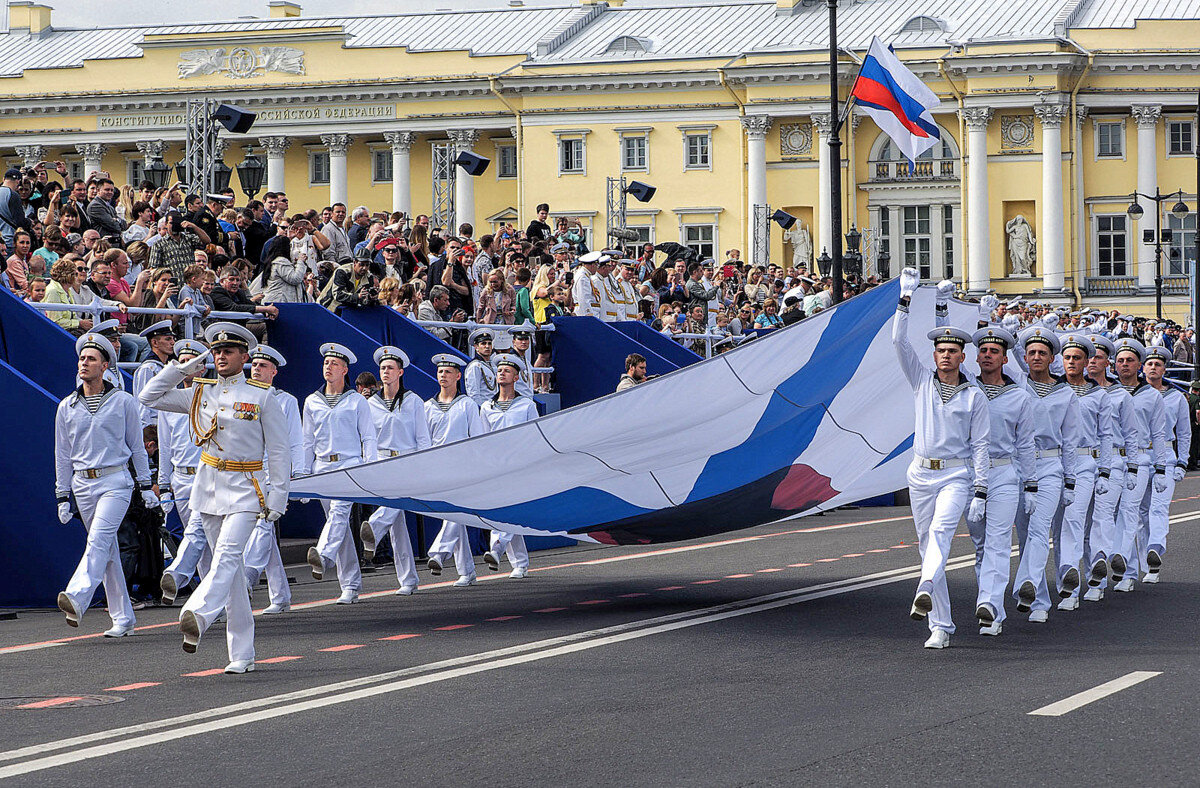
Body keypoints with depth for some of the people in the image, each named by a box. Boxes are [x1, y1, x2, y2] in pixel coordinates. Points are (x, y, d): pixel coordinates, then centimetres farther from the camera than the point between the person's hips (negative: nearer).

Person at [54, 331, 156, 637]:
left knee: (99, 539, -22)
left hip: (115, 481, -4)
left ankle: (77, 598, -38)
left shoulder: (123, 402, 4)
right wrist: (63, 497, 9)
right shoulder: (67, 407, 10)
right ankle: (123, 618, 10)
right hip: (82, 484, 4)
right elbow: (62, 455, 13)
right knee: (107, 550, 6)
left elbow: (137, 445, 8)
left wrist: (146, 485, 5)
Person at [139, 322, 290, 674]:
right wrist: (181, 369, 4)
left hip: (245, 489, -4)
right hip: (209, 485, 4)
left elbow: (278, 452, 0)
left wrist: (277, 498, -6)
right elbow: (149, 397, 12)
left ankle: (197, 615, -45)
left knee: (227, 555, -24)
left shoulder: (261, 397, 0)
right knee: (231, 567, 6)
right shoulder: (200, 393, 10)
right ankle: (242, 654, 8)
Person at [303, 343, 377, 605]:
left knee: (339, 509, -28)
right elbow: (308, 442, 19)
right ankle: (351, 585, 6)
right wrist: (304, 476, 13)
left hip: (350, 464, -4)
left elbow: (369, 438, 6)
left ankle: (323, 557, -50)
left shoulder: (357, 401, 7)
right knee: (339, 523, 3)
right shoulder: (312, 402, 15)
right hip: (322, 467, 4)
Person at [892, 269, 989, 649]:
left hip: (956, 475, -3)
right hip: (921, 473, 3)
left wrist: (980, 491, -7)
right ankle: (940, 626, 7)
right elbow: (899, 341, -2)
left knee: (940, 531, -27)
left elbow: (979, 446, 0)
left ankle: (925, 591, -51)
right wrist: (906, 297, -9)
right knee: (928, 545, 3)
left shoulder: (975, 397, 1)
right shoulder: (922, 381, 6)